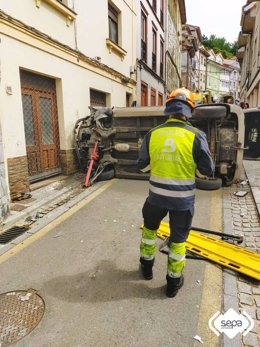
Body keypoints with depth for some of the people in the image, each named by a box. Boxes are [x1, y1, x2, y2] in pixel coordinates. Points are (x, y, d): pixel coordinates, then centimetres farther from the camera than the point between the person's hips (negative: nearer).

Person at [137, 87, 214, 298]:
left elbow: (142, 166, 2)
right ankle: (174, 282, 32)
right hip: (183, 199, -1)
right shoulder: (196, 136, -13)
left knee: (150, 228, 27)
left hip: (157, 195, 2)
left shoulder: (152, 134, -7)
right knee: (178, 239, 15)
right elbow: (208, 170, -5)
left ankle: (147, 266, 44)